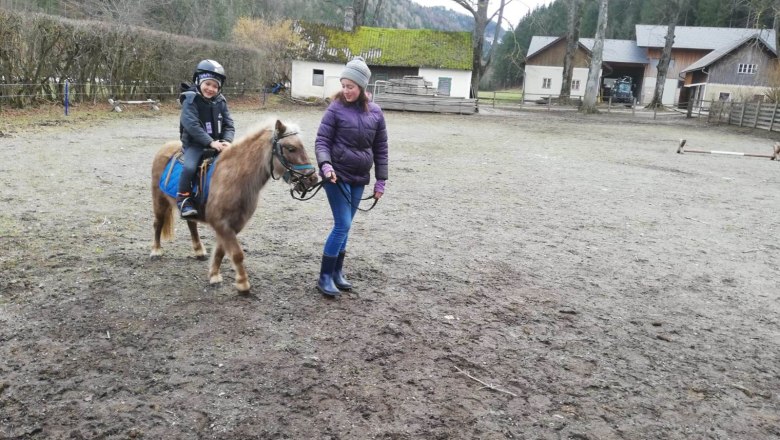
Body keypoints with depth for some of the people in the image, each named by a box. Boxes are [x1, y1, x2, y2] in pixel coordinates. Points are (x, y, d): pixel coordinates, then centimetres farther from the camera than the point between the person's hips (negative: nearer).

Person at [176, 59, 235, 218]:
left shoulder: (220, 102, 6)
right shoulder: (190, 100, -8)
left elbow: (229, 125, 5)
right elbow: (192, 125, -19)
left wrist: (227, 141, -15)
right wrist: (211, 142, -25)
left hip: (217, 143, 5)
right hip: (194, 144, -5)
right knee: (189, 167, -29)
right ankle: (183, 199, -11)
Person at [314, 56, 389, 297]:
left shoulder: (375, 112, 4)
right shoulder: (336, 109, -7)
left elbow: (380, 149, 8)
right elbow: (321, 140, -8)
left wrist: (380, 180, 7)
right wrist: (325, 164, -25)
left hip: (359, 178, 4)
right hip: (337, 175, -4)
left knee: (344, 226, 13)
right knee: (343, 225, -8)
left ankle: (337, 272, 25)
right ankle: (325, 277, 3)